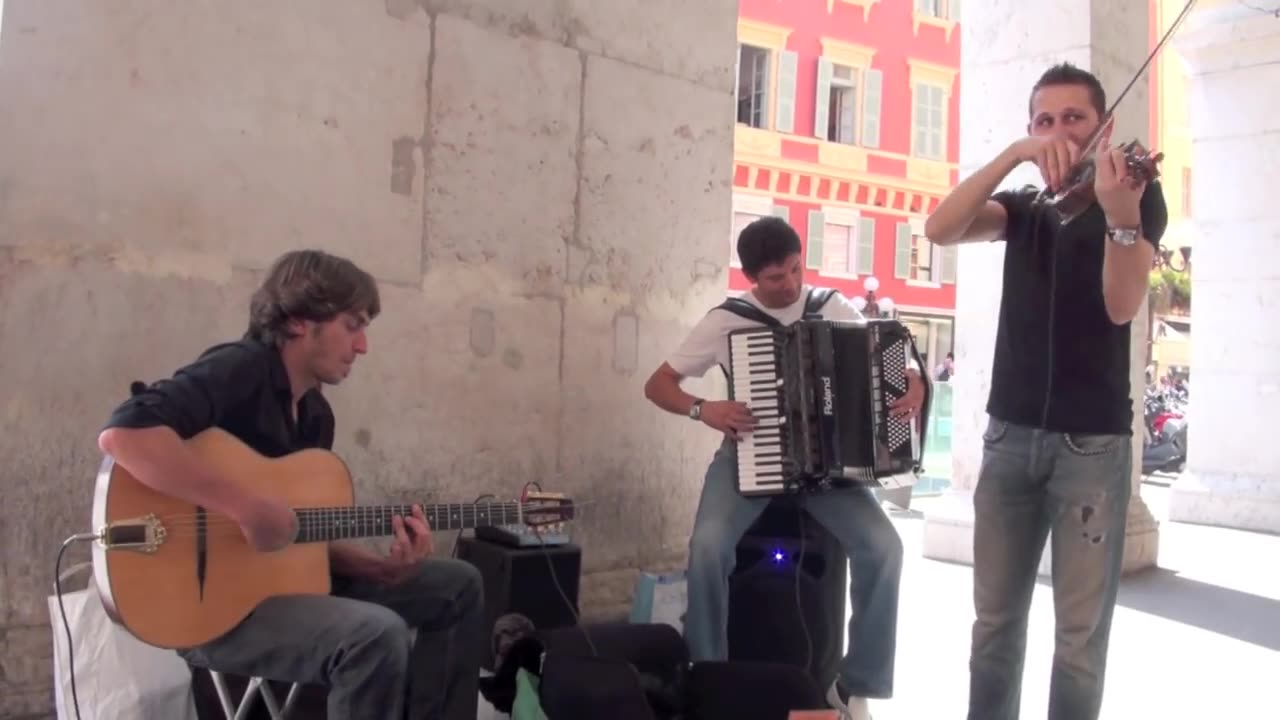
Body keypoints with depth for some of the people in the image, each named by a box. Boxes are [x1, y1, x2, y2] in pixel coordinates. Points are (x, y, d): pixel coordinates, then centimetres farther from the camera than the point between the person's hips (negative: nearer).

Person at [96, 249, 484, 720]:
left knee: (457, 586, 9)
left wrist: (381, 567, -3)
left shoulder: (316, 414, 11)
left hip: (284, 578, 9)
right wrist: (247, 507, -31)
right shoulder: (239, 369, -16)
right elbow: (122, 434, -33)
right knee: (377, 634, -33)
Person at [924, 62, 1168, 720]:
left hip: (1093, 441, -3)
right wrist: (1014, 154, -19)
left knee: (1081, 632, -1)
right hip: (1011, 435, 4)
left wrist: (1120, 213, -34)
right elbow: (940, 230, -8)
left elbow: (1121, 307, -17)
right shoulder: (1025, 208, 12)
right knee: (995, 617, 10)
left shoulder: (1139, 198, 1)